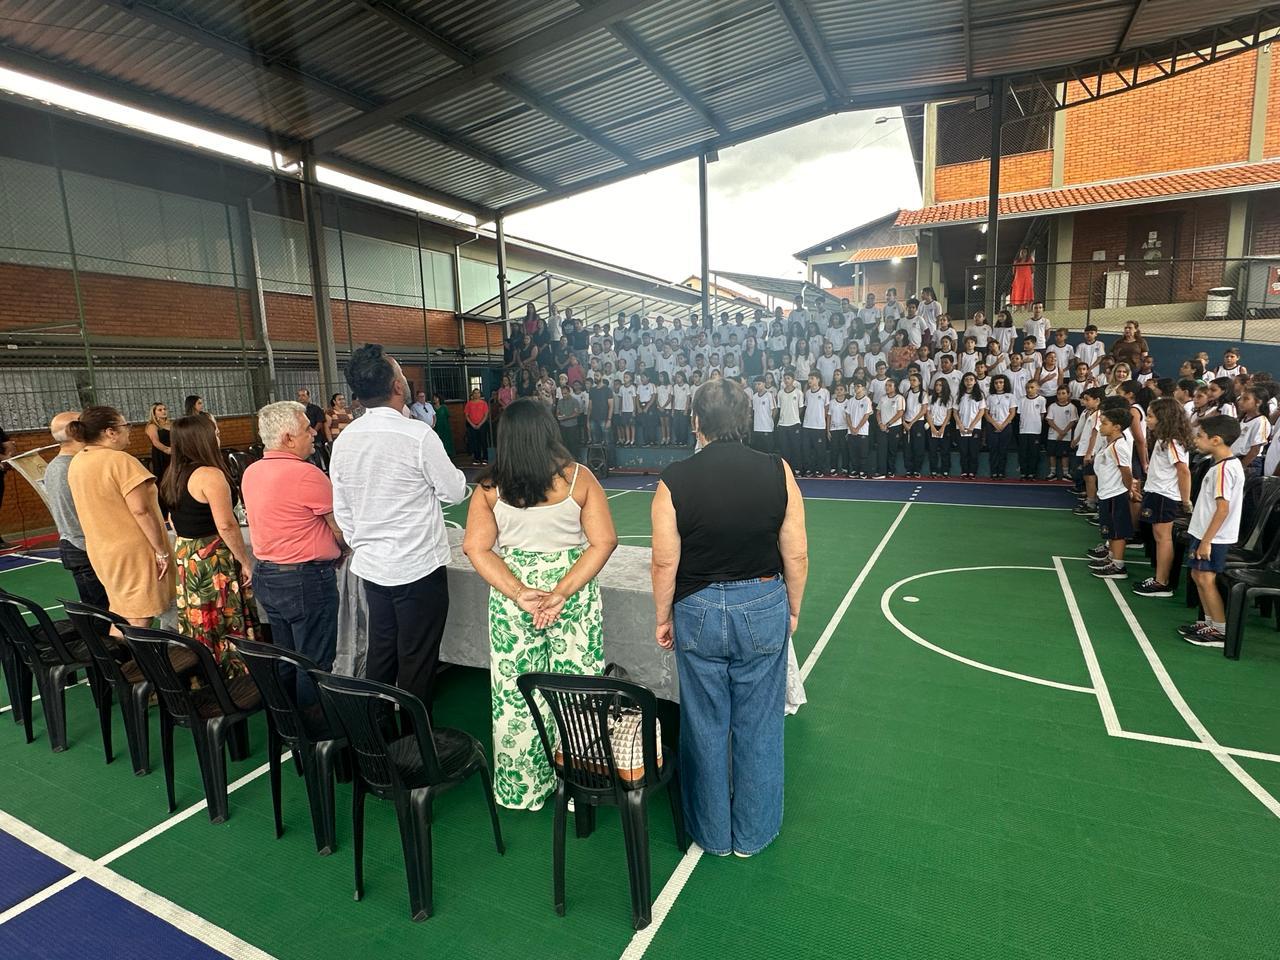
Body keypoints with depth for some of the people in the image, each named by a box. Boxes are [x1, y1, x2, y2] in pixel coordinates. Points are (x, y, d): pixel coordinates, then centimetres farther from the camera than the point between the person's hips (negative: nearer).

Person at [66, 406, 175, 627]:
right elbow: (141, 510, -23)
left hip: (101, 551, 8)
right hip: (134, 551, -8)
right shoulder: (120, 461, -20)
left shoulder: (76, 463, 6)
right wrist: (161, 551, -18)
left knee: (120, 613, 20)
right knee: (137, 622, -1)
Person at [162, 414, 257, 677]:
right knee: (228, 627, 0)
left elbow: (177, 523, 18)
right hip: (213, 561, -9)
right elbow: (226, 526, -22)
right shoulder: (210, 475, -18)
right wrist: (246, 561, -14)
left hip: (184, 559, 9)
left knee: (198, 629, 15)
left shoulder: (174, 477, 9)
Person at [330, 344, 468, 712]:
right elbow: (454, 492, -9)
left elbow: (342, 511, 10)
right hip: (418, 567, -6)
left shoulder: (343, 441, 3)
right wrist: (455, 473, 12)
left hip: (371, 567, 7)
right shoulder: (417, 434, -17)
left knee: (380, 655, 19)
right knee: (417, 662, 6)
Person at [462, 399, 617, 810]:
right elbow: (604, 541, -12)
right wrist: (563, 592, -14)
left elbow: (475, 548, -7)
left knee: (515, 693, 14)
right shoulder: (578, 477, -7)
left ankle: (520, 787, 31)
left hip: (511, 600, 1)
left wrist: (519, 594, -11)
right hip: (575, 595, -1)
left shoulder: (490, 486, -4)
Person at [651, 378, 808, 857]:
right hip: (764, 608, 1)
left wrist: (663, 618, 6)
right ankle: (753, 834, 35)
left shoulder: (675, 480, -13)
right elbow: (796, 554, -4)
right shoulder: (777, 471, -9)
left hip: (698, 612, -1)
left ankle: (712, 835, 35)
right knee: (758, 728, 17)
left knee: (705, 729, 16)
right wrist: (793, 609, 11)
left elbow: (665, 562, -9)